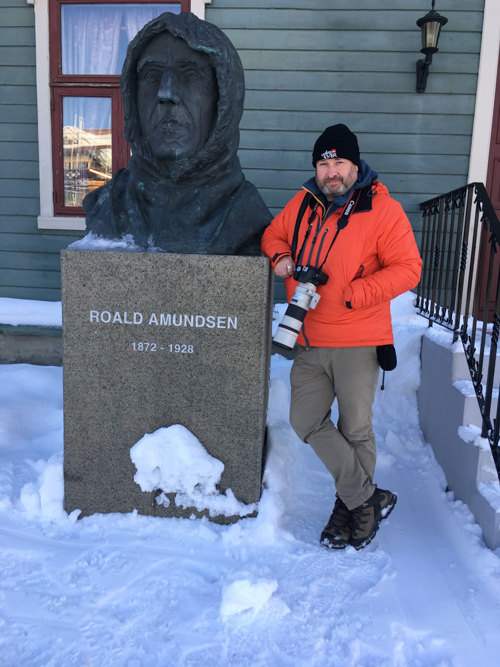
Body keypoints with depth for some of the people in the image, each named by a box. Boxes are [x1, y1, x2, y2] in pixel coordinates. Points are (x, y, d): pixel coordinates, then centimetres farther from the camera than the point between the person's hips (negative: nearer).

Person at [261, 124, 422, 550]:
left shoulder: (382, 209, -7)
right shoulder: (302, 204, 8)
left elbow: (407, 269, -10)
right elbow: (274, 234, 24)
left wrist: (352, 294, -18)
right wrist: (280, 257, 0)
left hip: (357, 342, -5)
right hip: (309, 340, 5)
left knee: (355, 429, 6)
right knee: (305, 421, 3)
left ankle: (351, 506, 29)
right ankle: (369, 498, 16)